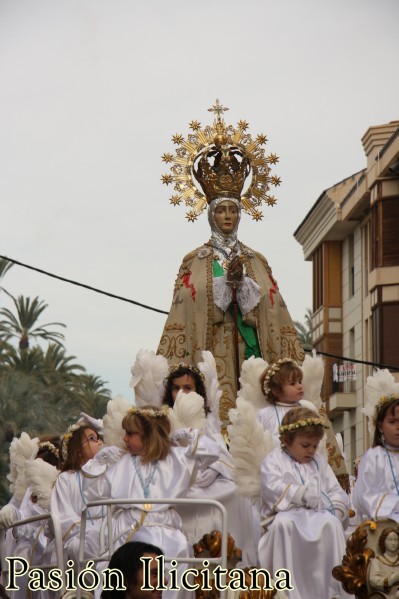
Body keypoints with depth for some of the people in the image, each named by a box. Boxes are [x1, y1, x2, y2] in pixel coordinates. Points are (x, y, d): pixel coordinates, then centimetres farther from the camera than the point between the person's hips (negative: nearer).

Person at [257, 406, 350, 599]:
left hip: (318, 514, 3)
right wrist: (306, 495, -15)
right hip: (287, 513, -3)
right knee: (283, 524, -39)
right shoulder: (273, 460, 7)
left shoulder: (319, 462, 22)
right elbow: (274, 489, -13)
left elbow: (337, 493, 16)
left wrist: (335, 509, -7)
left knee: (331, 523, -32)